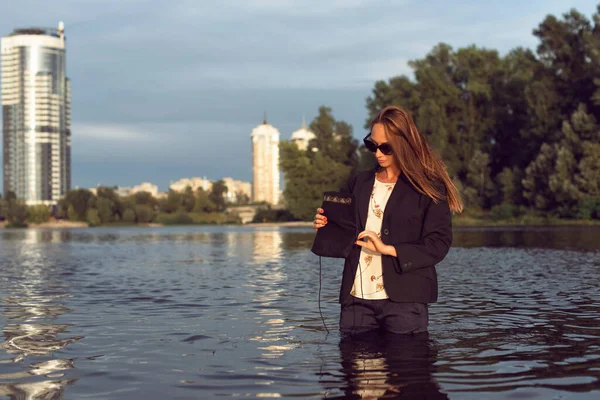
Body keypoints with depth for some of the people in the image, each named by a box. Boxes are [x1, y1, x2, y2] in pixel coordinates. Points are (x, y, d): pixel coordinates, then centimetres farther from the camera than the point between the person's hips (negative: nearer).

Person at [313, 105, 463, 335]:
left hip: (404, 301, -4)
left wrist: (389, 249, -16)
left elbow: (439, 245, -7)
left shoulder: (428, 187, -1)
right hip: (356, 299, 4)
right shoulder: (359, 183, 15)